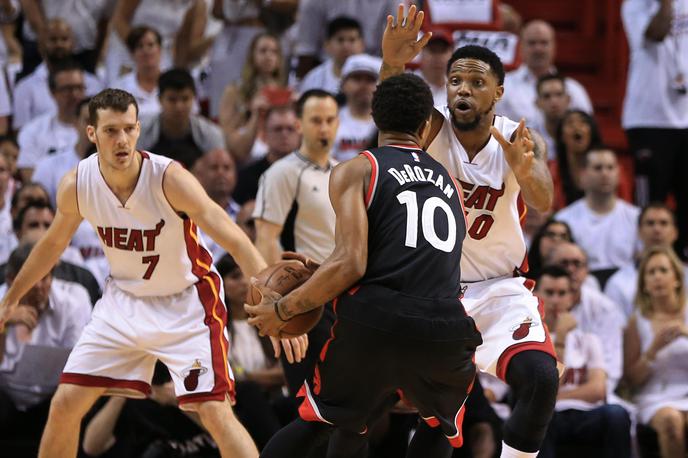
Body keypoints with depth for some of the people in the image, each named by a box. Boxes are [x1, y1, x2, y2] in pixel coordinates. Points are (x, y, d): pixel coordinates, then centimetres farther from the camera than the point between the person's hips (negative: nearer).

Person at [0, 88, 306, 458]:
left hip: (186, 302, -4)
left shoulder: (169, 178, -27)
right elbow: (54, 243, 9)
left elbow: (235, 240, -33)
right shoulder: (76, 185, -14)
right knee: (64, 405, 0)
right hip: (124, 299, 4)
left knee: (215, 411, -17)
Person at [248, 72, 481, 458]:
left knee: (318, 420, 20)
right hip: (445, 329, 3)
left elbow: (351, 265, -7)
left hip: (375, 324, -3)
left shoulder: (357, 171, 7)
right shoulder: (451, 184, 23)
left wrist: (283, 310, 5)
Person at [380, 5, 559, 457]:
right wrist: (392, 66, -59)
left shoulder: (521, 141, -12)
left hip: (501, 289, 0)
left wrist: (526, 171, -56)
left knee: (540, 381, -23)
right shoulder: (432, 128, -12)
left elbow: (543, 203, -31)